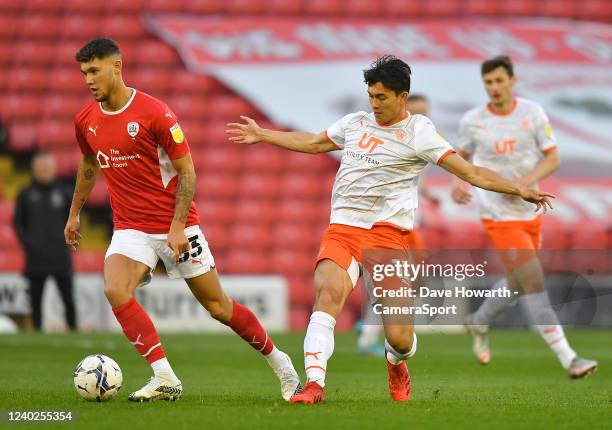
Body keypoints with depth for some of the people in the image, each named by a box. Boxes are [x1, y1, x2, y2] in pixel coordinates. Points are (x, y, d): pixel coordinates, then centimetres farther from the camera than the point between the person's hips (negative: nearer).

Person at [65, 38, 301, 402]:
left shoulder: (154, 113, -15)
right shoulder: (86, 120, 3)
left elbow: (187, 171, -11)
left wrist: (178, 227, -17)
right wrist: (74, 214, 28)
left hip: (176, 227, -4)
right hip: (130, 228, 4)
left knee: (219, 307, 2)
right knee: (115, 291, -24)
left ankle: (280, 362, 24)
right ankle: (165, 379, -20)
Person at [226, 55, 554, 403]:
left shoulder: (417, 131, 0)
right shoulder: (356, 123, 16)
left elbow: (470, 172, -5)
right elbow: (313, 143, 35)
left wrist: (519, 190, -16)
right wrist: (261, 135, 41)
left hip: (387, 234, -3)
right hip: (341, 229, 3)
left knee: (399, 339, -7)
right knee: (329, 291, -29)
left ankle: (396, 366, 31)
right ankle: (315, 384, -35)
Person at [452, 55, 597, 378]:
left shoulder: (533, 113, -2)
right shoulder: (473, 121, -4)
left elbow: (553, 158, 0)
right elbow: (461, 156, 13)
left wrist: (527, 180, -17)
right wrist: (457, 181, -8)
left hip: (530, 212, 4)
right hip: (499, 215, -4)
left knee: (517, 284, 17)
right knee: (534, 284, -14)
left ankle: (478, 323, 45)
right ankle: (567, 358, -16)